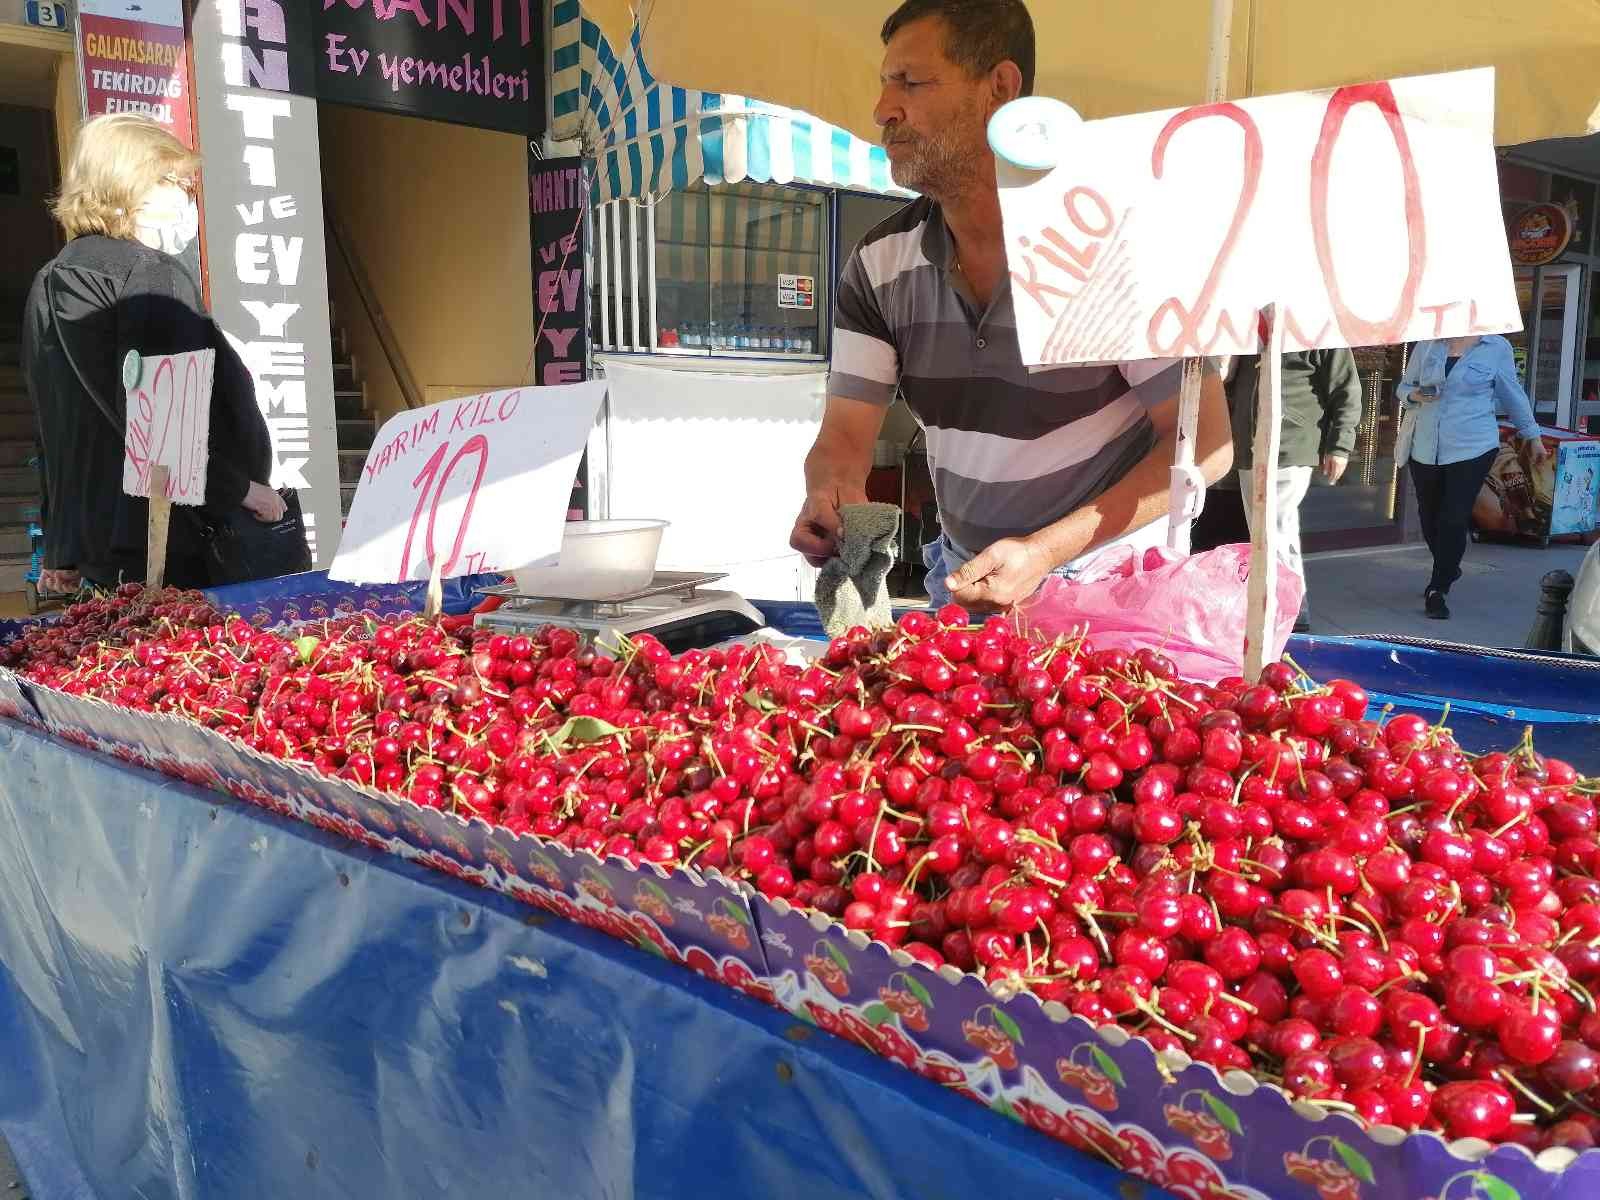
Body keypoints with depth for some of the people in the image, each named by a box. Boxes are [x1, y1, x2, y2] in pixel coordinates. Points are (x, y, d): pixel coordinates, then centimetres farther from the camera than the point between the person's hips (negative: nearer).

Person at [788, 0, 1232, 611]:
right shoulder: (877, 264, -4)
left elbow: (1205, 443, -16)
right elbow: (845, 437, -4)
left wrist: (1046, 551, -26)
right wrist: (830, 494, -29)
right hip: (967, 580, 4)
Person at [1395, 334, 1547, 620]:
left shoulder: (1496, 347, -1)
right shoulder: (1427, 344, 5)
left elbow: (1512, 393, 10)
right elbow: (1404, 387, 13)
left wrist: (1532, 435, 18)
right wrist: (1415, 395, -11)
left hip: (1471, 448, -3)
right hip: (1425, 448, 3)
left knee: (1453, 520, -9)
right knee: (1430, 518, 11)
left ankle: (1437, 590, 4)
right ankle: (1448, 571, 37)